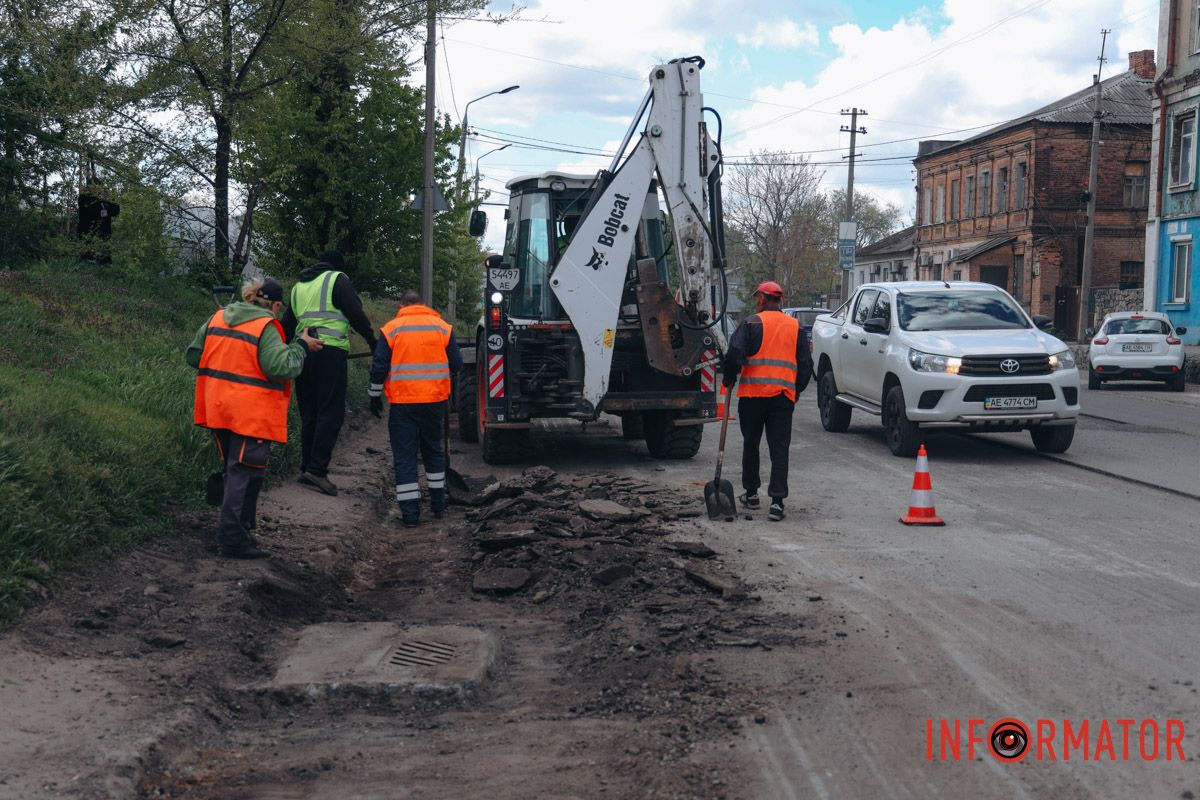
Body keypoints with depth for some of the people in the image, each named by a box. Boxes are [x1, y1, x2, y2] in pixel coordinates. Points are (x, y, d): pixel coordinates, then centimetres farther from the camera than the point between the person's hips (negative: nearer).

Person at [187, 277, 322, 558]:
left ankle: (240, 528, 32)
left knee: (234, 471, 21)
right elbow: (282, 368, -21)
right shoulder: (266, 328, -13)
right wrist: (301, 346, -7)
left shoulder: (217, 319, 8)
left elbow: (193, 355, 13)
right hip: (251, 415, -7)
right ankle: (234, 538, -2)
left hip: (217, 411, 7)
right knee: (244, 475, -2)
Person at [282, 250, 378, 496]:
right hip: (329, 351, -7)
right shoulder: (337, 280, 2)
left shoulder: (298, 287, 23)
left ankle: (306, 467, 14)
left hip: (302, 353, 7)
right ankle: (317, 469, -16)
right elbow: (356, 314, -6)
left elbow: (287, 325, 25)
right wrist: (373, 342, 2)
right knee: (331, 412, -8)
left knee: (309, 413, 13)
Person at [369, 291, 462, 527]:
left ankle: (410, 513, -2)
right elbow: (456, 365, 4)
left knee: (404, 456, 3)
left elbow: (379, 368, -3)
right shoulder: (443, 327, 4)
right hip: (435, 401, 3)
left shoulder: (390, 329, -2)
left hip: (403, 403, -2)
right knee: (434, 450, 20)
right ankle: (439, 505, 25)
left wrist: (375, 397, 8)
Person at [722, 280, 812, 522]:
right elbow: (806, 364, 14)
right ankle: (777, 501, -7)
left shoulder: (752, 322, -2)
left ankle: (751, 493, 22)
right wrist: (796, 390, 22)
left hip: (753, 393, -3)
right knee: (779, 449, 1)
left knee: (750, 444, 13)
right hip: (784, 395, 3)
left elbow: (735, 353, -11)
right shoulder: (795, 326, 12)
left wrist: (729, 379, 5)